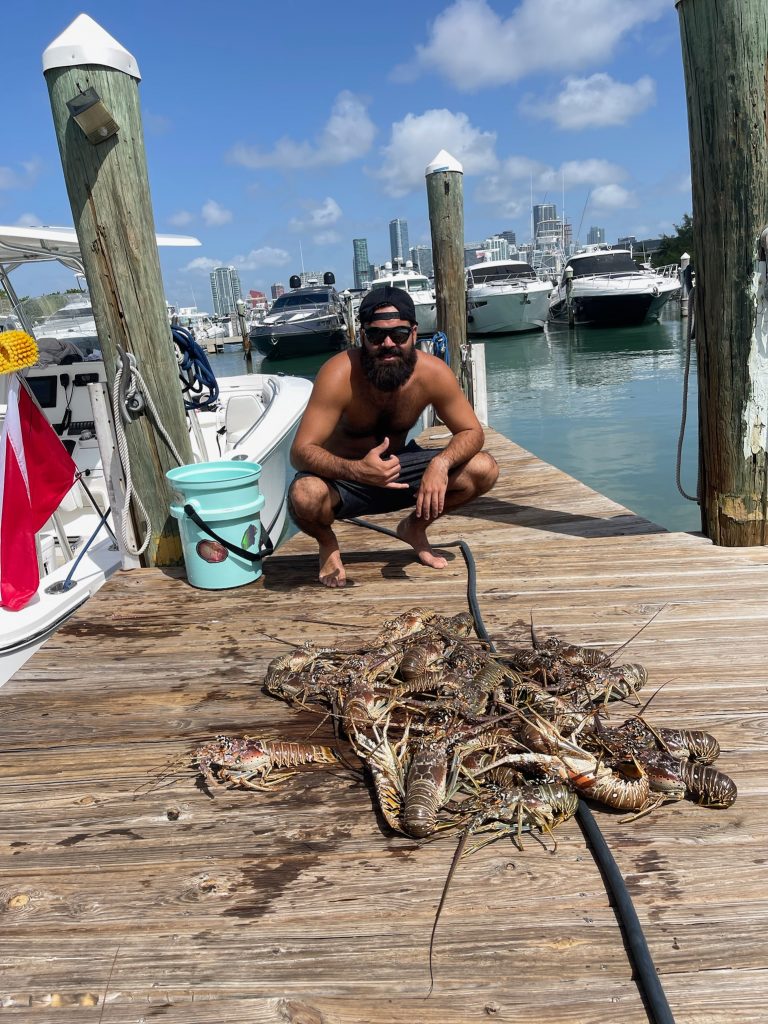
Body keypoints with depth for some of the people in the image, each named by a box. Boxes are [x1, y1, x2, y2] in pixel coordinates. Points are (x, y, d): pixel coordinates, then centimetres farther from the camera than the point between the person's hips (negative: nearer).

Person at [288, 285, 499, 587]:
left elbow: (472, 432, -10)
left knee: (483, 469, -14)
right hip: (342, 475, -3)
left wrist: (441, 463, -33)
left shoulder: (432, 372, -18)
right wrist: (357, 470, -51)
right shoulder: (339, 375, -28)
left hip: (398, 465, 4)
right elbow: (301, 451, -32)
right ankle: (327, 544, 2)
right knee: (304, 495, -38)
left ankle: (415, 527, 13)